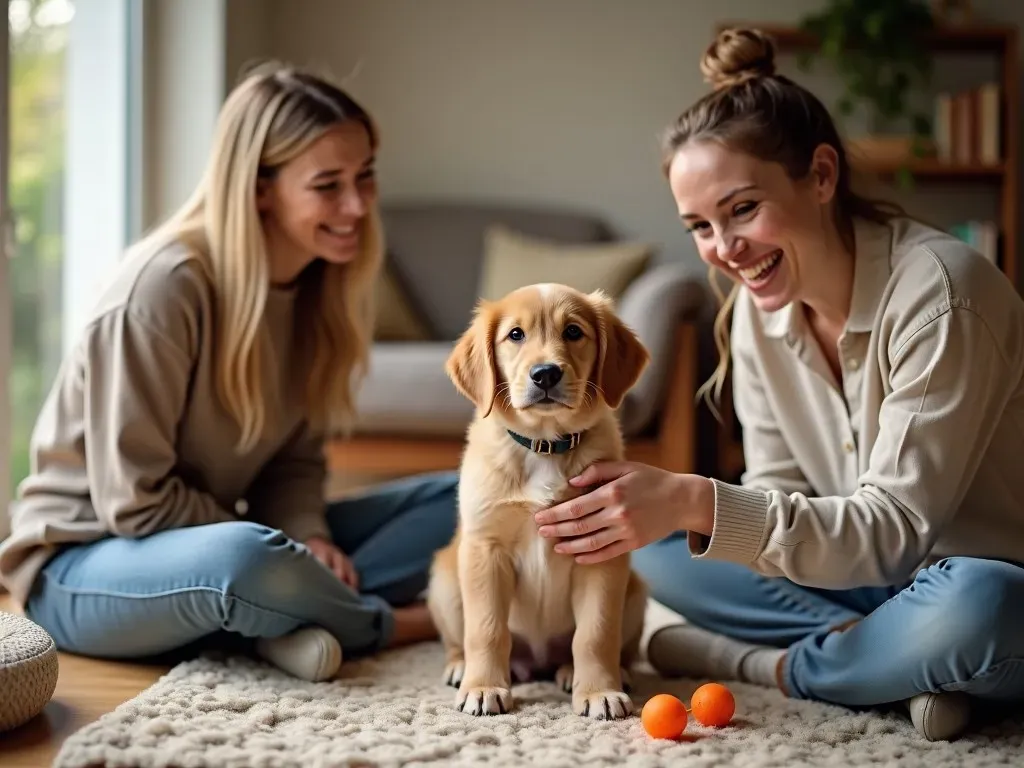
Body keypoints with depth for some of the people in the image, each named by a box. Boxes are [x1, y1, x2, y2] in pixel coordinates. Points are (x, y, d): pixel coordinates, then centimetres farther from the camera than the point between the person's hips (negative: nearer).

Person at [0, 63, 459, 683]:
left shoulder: (322, 281, -1)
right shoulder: (165, 285, -23)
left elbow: (296, 454, 5)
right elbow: (134, 501, -21)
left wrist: (304, 534, -15)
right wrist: (278, 558, -17)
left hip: (212, 537, 7)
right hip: (88, 562, -7)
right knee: (243, 560, -42)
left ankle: (295, 621, -21)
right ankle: (396, 624, -13)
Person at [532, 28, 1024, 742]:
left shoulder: (938, 292, -25)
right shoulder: (758, 307, -4)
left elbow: (896, 524, -26)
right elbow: (781, 496, -1)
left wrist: (698, 503, -36)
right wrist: (688, 508, -23)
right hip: (869, 570, 6)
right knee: (659, 544, -7)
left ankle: (766, 663, -13)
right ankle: (889, 655, -14)